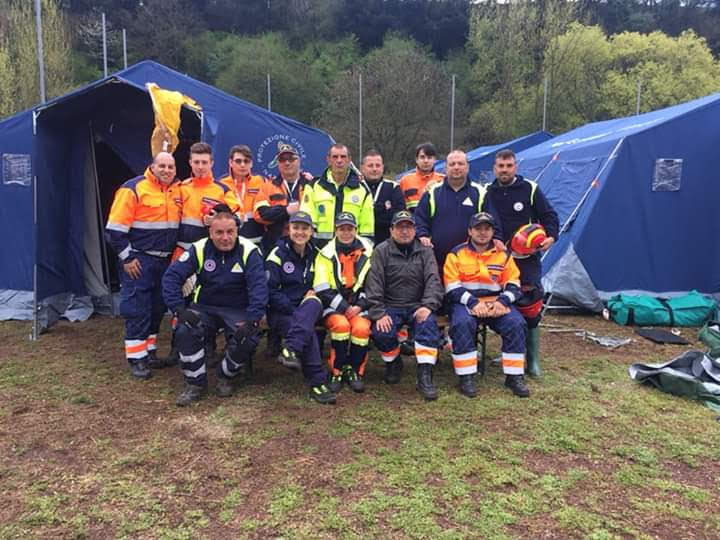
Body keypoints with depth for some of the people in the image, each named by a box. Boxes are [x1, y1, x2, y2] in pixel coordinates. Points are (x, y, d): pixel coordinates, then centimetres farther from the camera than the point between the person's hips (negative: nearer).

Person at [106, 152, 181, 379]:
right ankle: (136, 359, 5)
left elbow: (179, 224, 19)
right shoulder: (134, 189, -10)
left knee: (157, 308, 13)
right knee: (138, 310, -3)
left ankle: (150, 352, 25)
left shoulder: (177, 190, 8)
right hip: (139, 261, -6)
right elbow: (116, 228, -12)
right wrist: (127, 258, -13)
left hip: (165, 261, 6)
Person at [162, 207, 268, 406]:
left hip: (237, 310, -1)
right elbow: (172, 277, -9)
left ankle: (225, 376, 5)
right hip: (205, 307, 2)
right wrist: (178, 309, -22)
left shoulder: (249, 251, -13)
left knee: (247, 339, -28)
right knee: (185, 331, -26)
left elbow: (259, 287, -20)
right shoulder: (199, 249, -7)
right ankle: (195, 383, -3)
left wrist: (251, 320, -31)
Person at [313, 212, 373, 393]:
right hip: (333, 306, -1)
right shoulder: (326, 254, 0)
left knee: (361, 328, -28)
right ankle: (337, 371, -11)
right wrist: (344, 307, -13)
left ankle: (355, 371, -5)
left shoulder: (367, 252, 5)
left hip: (359, 307, 1)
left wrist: (359, 306, -8)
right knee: (341, 325, -31)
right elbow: (322, 291, -6)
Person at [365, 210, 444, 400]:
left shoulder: (425, 251, 9)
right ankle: (393, 363, 6)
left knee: (429, 324, -30)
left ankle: (425, 376, -26)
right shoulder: (381, 251, 3)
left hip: (417, 306, 1)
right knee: (381, 332, -27)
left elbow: (433, 280, 0)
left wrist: (428, 306, -17)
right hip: (390, 306, 0)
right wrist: (379, 313, -17)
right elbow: (374, 283, -5)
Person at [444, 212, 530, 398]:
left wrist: (502, 301, -13)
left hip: (496, 303, 3)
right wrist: (473, 303, -19)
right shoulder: (456, 254, 1)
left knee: (516, 324, -24)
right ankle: (466, 377, -23)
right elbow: (452, 287, -5)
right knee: (462, 324, -34)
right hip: (465, 302, -2)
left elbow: (513, 285, 7)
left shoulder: (503, 255, 9)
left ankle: (514, 376, -11)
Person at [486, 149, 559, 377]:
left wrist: (551, 236, -13)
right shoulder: (487, 193, 6)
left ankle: (532, 360, 7)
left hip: (526, 258, -2)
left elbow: (549, 215, 3)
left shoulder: (530, 189, -1)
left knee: (530, 309, -6)